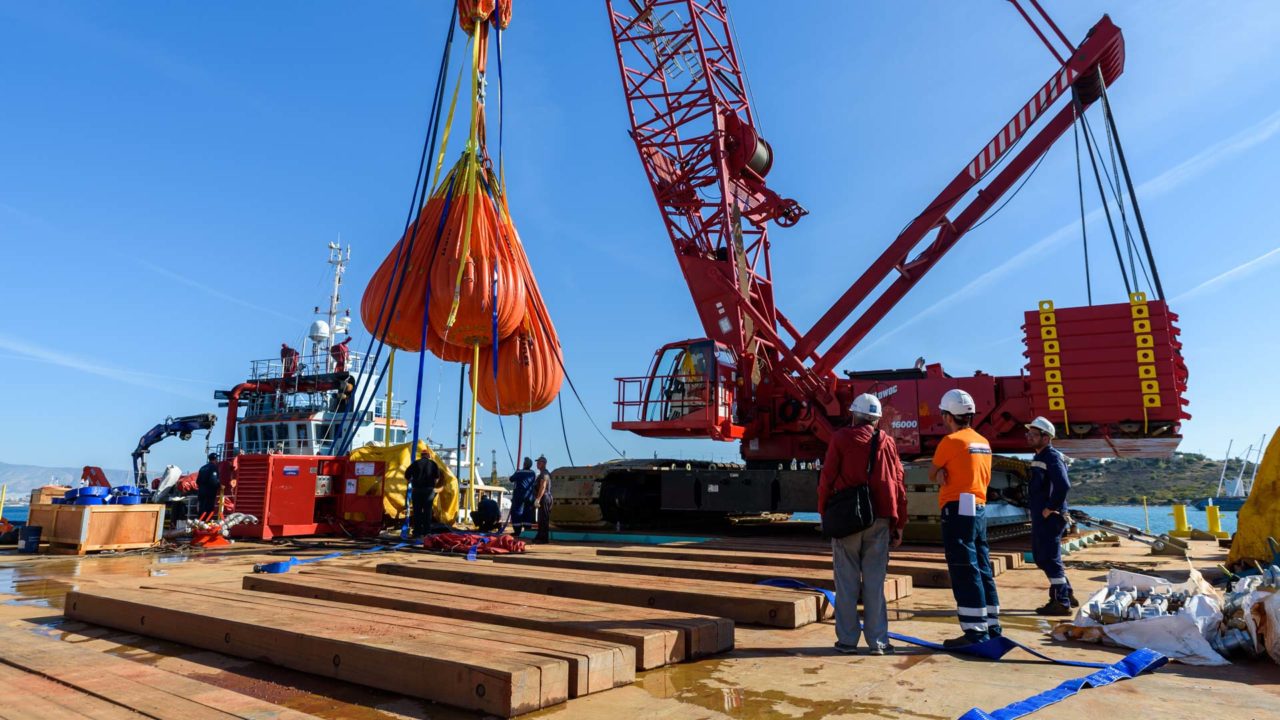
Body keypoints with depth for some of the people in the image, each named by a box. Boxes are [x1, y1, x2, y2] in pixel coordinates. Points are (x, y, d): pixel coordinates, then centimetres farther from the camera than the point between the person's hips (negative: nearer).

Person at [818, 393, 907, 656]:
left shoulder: (841, 438, 0)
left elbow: (827, 477, -3)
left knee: (847, 582, 5)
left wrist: (824, 510, 7)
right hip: (879, 520, 2)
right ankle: (878, 641, 10)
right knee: (875, 582, 7)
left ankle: (847, 639, 9)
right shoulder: (887, 442, 6)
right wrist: (899, 524, 11)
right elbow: (898, 484, 6)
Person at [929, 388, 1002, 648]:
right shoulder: (983, 443, 12)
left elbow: (932, 475, -3)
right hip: (979, 509, 9)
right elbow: (984, 478, 14)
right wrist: (947, 476, 1)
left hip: (958, 510, -8)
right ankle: (992, 625, 23)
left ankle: (975, 631, -4)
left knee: (964, 572, -5)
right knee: (982, 569, 15)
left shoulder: (951, 441, -11)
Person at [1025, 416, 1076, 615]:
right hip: (1039, 518, 10)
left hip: (1050, 517, -10)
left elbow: (1063, 486, -29)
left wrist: (1050, 509, -21)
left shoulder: (1052, 457, -16)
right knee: (1041, 558, 17)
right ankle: (1067, 595, 29)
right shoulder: (1039, 457, 15)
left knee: (1050, 559, -4)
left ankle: (1061, 602, 5)